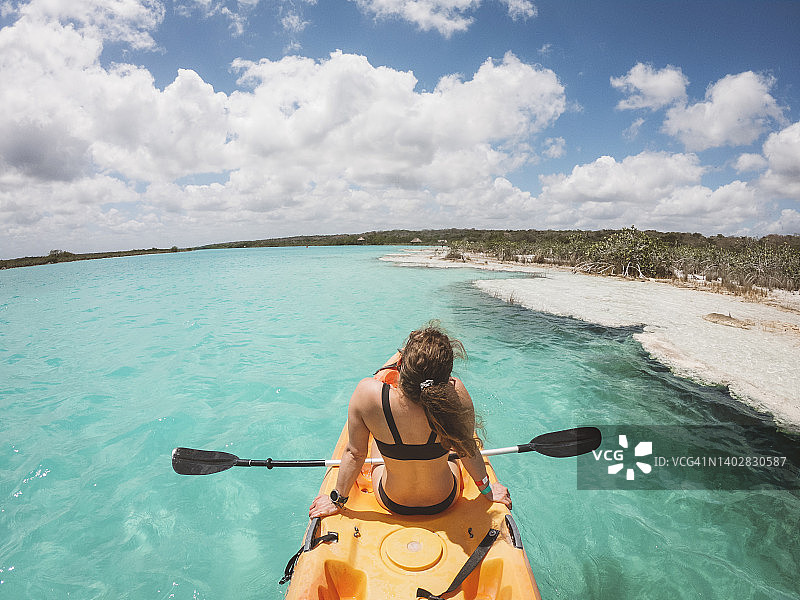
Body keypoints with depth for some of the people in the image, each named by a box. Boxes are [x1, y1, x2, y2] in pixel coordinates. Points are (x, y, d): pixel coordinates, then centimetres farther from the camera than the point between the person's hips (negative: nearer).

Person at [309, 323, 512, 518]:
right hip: (445, 501, 0)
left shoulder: (369, 393, -34)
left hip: (391, 502, 0)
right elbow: (467, 450, -16)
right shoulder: (455, 393, -32)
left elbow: (354, 453, -20)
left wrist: (337, 500, -1)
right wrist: (486, 489, 5)